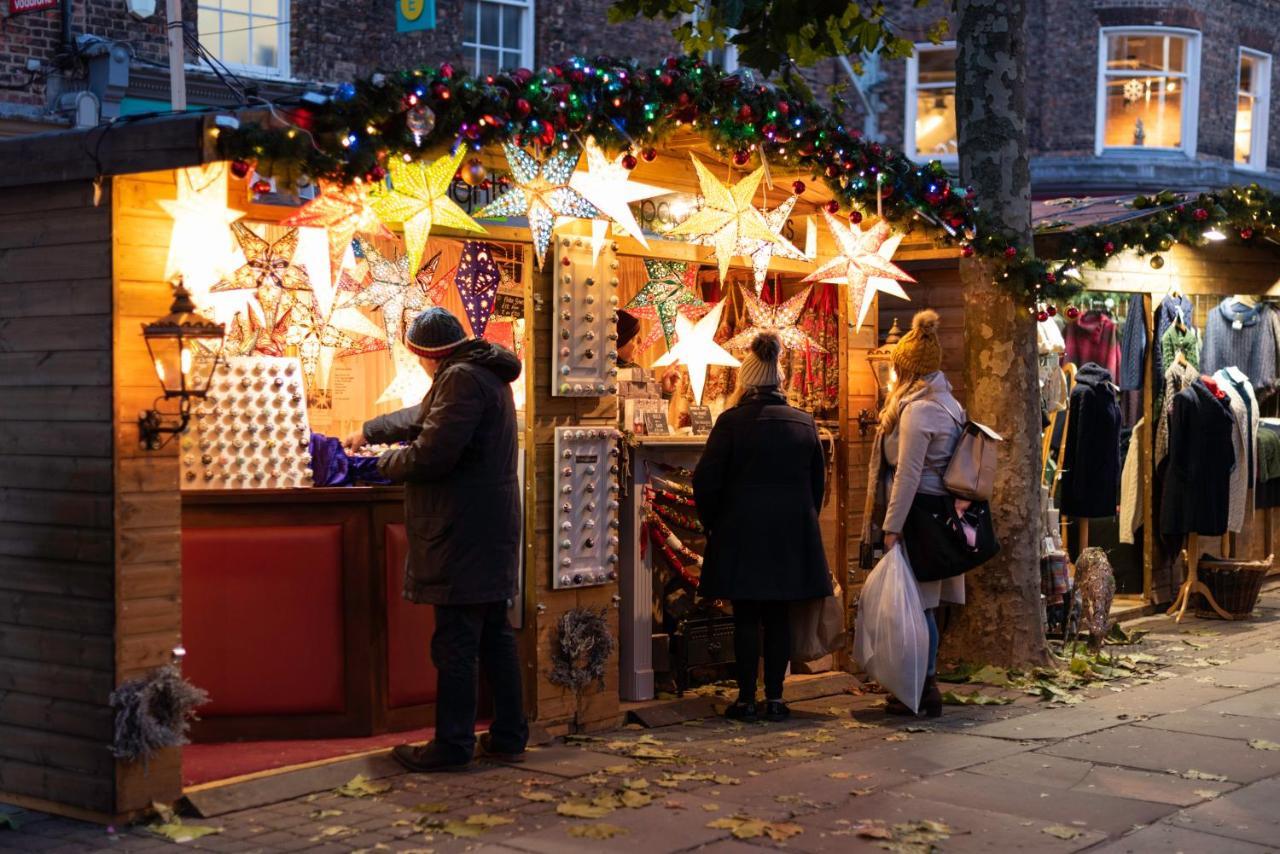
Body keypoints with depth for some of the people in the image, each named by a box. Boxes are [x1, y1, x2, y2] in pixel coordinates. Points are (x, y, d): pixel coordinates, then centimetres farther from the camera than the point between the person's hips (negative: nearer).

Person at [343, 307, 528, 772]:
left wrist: (386, 463, -5)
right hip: (490, 529, 10)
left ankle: (452, 744, 0)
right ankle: (508, 734, 20)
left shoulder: (461, 378, -15)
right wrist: (368, 432, 42)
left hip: (463, 532, -10)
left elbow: (432, 452, -23)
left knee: (455, 642, -5)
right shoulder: (485, 375, 19)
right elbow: (422, 417, 33)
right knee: (495, 636, 14)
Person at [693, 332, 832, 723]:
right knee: (779, 617, 9)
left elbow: (706, 481, -9)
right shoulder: (804, 422, 5)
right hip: (792, 532, 4)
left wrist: (712, 522, 4)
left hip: (742, 532, -3)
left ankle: (746, 699, 7)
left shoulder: (732, 420, -9)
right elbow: (818, 481, 13)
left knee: (746, 618, 4)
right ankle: (775, 697, 12)